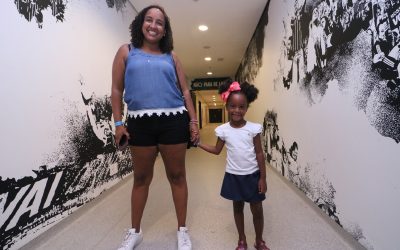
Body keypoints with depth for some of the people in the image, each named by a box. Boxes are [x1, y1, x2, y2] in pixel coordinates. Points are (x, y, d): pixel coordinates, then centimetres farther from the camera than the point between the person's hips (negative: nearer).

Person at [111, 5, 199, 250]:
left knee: (177, 176, 8)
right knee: (141, 178, 11)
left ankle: (182, 230, 25)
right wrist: (118, 122, -1)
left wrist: (194, 122, 3)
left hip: (173, 121, 1)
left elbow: (185, 91, 11)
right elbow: (117, 89, 7)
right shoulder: (126, 51, 11)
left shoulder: (171, 56, 13)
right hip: (140, 122, 0)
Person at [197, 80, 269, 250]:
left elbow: (259, 154, -6)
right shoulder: (223, 130, -7)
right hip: (233, 176, 2)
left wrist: (263, 178, -6)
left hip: (252, 175, -1)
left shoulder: (254, 128, -11)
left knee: (257, 209, 12)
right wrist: (198, 143, -2)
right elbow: (217, 150, 6)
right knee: (238, 207, 17)